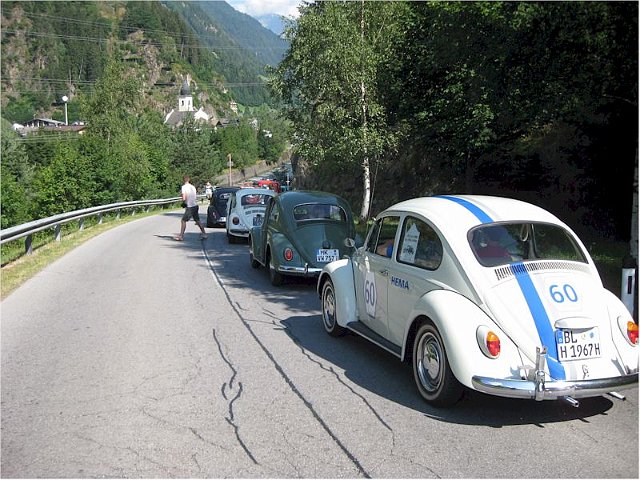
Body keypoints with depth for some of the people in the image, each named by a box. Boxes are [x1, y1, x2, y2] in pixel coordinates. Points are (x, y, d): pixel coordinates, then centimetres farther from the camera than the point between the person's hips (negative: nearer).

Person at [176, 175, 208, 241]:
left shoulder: (184, 187, -9)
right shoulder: (193, 187, 11)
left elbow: (184, 198, -17)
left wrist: (183, 202, -1)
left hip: (190, 207, -7)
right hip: (195, 206, 7)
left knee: (183, 221, -1)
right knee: (197, 221, 15)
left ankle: (181, 236, -3)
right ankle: (204, 234, 17)